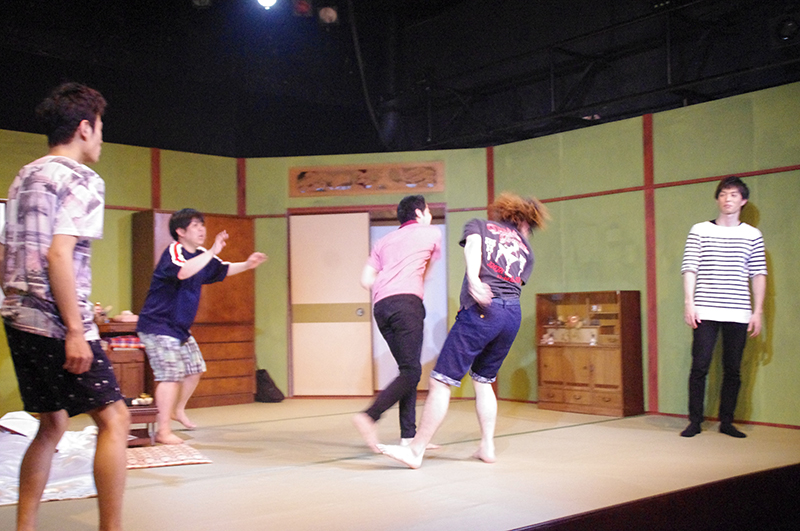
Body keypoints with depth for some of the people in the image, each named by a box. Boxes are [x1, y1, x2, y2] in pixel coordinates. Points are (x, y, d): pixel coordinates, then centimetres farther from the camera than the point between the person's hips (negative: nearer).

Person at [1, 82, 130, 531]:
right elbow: (58, 254, -19)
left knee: (53, 423, 16)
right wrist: (75, 330, -19)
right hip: (55, 324, -9)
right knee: (114, 418, -4)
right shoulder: (82, 181, -9)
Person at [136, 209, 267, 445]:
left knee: (195, 369, 16)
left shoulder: (201, 255, 8)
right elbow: (182, 272, -41)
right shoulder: (174, 251, -19)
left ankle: (178, 410, 40)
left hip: (180, 328, 9)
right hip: (158, 326, -9)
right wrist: (212, 252, -41)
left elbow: (222, 270, 20)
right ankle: (163, 431, -4)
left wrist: (246, 265, 2)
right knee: (171, 375, -13)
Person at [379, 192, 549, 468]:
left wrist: (473, 279, -20)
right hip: (514, 314, 5)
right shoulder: (526, 250, 27)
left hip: (481, 310, -5)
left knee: (441, 381, -2)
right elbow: (517, 284, 16)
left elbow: (472, 246, -5)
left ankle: (415, 451, 0)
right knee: (483, 380, 23)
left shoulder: (478, 224, 18)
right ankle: (487, 447, 23)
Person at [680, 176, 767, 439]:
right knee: (700, 367, -4)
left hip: (738, 314, 2)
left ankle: (726, 421, 15)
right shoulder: (699, 231, 6)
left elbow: (758, 275, 8)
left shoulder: (753, 235, 10)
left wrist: (758, 311, 2)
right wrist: (689, 303, -7)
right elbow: (689, 269, 2)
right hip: (705, 312, -1)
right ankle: (695, 422, 5)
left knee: (732, 369, 5)